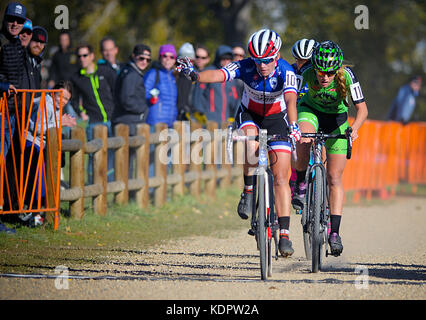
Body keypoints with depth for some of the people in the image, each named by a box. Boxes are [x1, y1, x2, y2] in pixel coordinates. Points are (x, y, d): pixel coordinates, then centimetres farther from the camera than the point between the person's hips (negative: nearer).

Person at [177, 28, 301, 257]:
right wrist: (195, 75, -60)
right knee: (250, 143, -36)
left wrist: (293, 125, -62)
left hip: (277, 119, -1)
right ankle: (248, 191, -13)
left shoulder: (285, 71, -28)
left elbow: (291, 100, -44)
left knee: (280, 179, -9)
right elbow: (218, 75, -40)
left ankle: (284, 234, -6)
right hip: (249, 116, 1)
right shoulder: (245, 67, -25)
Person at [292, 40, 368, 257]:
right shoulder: (306, 74, -28)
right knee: (303, 140, -37)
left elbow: (362, 108, -25)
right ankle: (300, 185, -12)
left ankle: (334, 232, 3)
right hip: (311, 111, 0)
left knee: (334, 178, -2)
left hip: (336, 118, 1)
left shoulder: (346, 76, -29)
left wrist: (354, 128, -43)